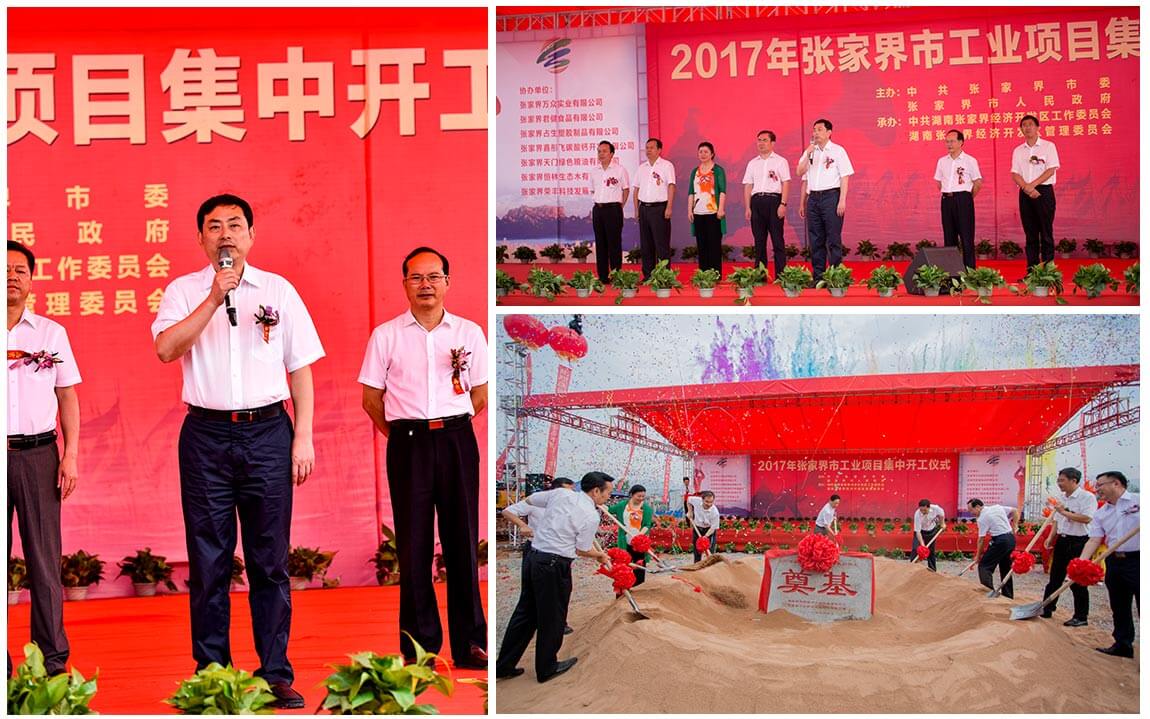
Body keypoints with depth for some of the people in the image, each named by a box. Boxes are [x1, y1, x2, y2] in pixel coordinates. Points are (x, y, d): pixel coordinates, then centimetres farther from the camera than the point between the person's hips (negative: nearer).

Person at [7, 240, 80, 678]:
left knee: (44, 559, 1)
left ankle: (52, 660, 5)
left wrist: (71, 456, 2)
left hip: (37, 452, 0)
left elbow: (67, 397, 9)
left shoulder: (51, 333, 9)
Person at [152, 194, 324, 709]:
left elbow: (300, 369, 9)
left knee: (270, 560, 3)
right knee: (208, 560, 3)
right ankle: (210, 672, 12)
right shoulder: (183, 291, 7)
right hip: (206, 435, 0)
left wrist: (303, 437, 2)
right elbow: (166, 349, -11)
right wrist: (214, 299, -16)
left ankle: (277, 674, 8)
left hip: (268, 433, 0)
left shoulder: (278, 290, 9)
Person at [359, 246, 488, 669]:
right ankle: (420, 645, 9)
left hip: (457, 440, 1)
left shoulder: (469, 333, 8)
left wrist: (449, 425, 6)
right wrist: (400, 434, 6)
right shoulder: (386, 335, 6)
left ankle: (470, 642, 9)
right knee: (413, 543, 2)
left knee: (462, 538, 2)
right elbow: (371, 397, 9)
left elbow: (480, 395, 12)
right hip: (407, 443, 0)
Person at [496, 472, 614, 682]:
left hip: (533, 557, 7)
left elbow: (528, 500, 17)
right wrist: (600, 555, 17)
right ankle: (547, 668, 21)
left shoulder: (560, 494, 6)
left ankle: (504, 666, 19)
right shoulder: (591, 516, -10)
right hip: (554, 566, -7)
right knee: (552, 618, 9)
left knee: (525, 613, 14)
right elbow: (582, 550, -2)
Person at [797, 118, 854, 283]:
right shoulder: (809, 152, 16)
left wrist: (842, 201, -12)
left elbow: (845, 177, -4)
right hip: (813, 198, 5)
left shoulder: (837, 151, 1)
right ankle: (818, 277, 8)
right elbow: (801, 174, 11)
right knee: (816, 239, 5)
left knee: (833, 239, -6)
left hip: (831, 196, -5)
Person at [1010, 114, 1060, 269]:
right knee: (1030, 233, 5)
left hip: (1044, 191, -4)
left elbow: (1051, 170, -7)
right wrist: (1027, 188, -13)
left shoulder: (1048, 146, 2)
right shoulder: (1018, 151, 12)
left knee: (1046, 232, -6)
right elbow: (1015, 174, 5)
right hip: (1025, 194, 4)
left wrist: (1032, 185, -15)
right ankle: (1031, 268, 6)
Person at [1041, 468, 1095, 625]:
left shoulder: (1087, 497, -12)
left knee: (1077, 581, -2)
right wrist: (1050, 537, 8)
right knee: (1055, 578, 13)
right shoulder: (1063, 499, 14)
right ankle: (1046, 610, 21)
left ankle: (1081, 617, 6)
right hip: (1062, 541, 8)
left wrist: (1065, 512, -21)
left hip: (1078, 542, -8)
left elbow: (1086, 518, -26)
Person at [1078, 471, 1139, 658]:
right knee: (1119, 607, 13)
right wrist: (1080, 563, -9)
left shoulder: (1138, 501, -3)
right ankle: (1122, 644, 24)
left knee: (1143, 606, -5)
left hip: (1137, 559, -6)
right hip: (1115, 562, 7)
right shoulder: (1101, 514, 13)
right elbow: (1094, 540, 5)